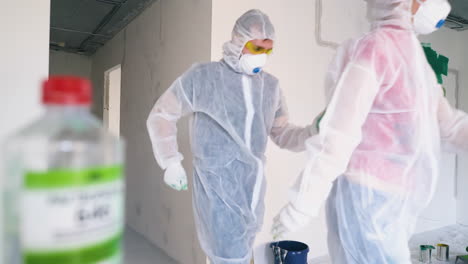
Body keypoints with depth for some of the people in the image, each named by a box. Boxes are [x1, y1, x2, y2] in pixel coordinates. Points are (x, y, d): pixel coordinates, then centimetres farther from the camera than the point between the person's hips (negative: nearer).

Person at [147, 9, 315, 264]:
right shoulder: (203, 76, -6)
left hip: (252, 186, 6)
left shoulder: (270, 85, 7)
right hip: (217, 186, -5)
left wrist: (315, 132, -9)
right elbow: (161, 115, 2)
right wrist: (171, 162, -3)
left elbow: (283, 134, 10)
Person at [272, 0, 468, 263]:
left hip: (394, 202, 9)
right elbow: (337, 133, -22)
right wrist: (302, 206, -21)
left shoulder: (414, 55, 12)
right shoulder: (376, 47, -16)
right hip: (367, 198, -8)